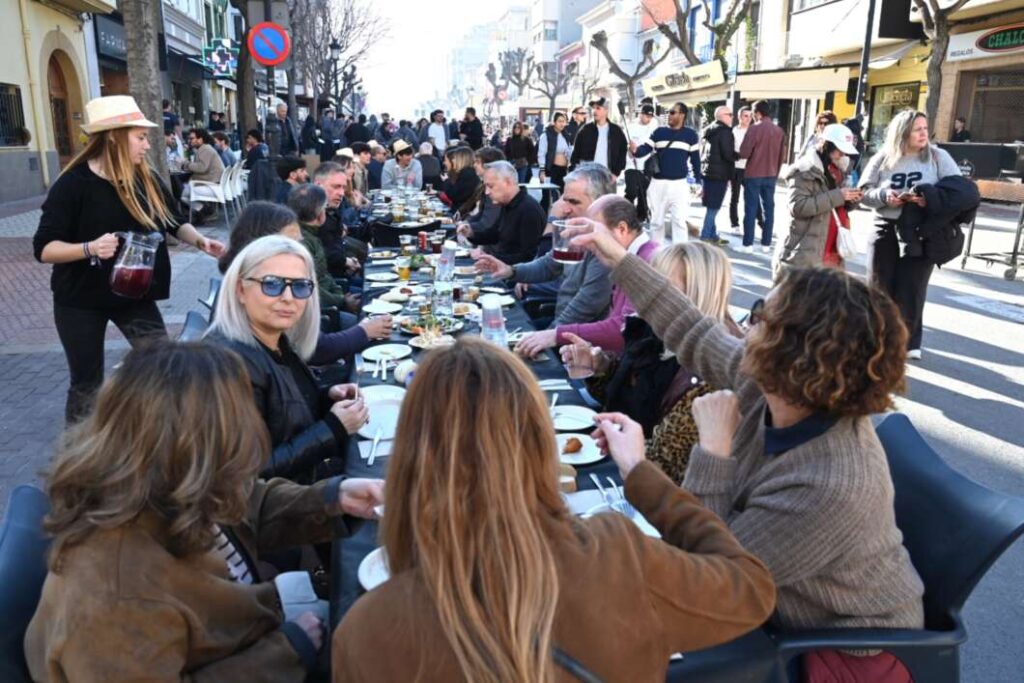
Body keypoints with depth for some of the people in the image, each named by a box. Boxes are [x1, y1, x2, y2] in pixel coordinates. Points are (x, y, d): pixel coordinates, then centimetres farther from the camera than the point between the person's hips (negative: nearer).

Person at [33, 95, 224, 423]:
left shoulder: (148, 180, -3)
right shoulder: (74, 184, -16)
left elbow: (175, 223, 11)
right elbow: (43, 248, -17)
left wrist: (200, 241, -9)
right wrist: (89, 248, -34)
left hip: (135, 295, 4)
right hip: (81, 301, -3)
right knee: (87, 384, 9)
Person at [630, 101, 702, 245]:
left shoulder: (690, 134, 3)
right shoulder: (659, 132, 5)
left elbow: (695, 158, 7)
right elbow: (646, 149, -3)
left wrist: (698, 180, 6)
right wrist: (636, 150, -25)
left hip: (679, 184, -2)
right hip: (658, 183, 2)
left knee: (679, 220, -5)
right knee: (656, 220, 12)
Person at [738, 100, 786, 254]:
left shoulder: (755, 128, -11)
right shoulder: (780, 131, 4)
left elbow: (744, 153, -14)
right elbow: (782, 155, 10)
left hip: (753, 175, -5)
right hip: (771, 175, 5)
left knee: (751, 209, -1)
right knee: (769, 209, 8)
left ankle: (748, 244, -3)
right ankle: (766, 244, 10)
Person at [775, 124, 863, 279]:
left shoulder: (837, 170, 16)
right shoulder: (804, 170, -9)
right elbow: (798, 206, -21)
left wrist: (850, 200, 1)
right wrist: (837, 196, -19)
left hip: (831, 255, 8)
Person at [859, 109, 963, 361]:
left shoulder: (938, 157, -1)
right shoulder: (883, 158, 2)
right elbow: (863, 192, 2)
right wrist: (884, 196, -19)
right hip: (886, 229, 1)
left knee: (912, 290, 0)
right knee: (881, 287, 7)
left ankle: (908, 341, 16)